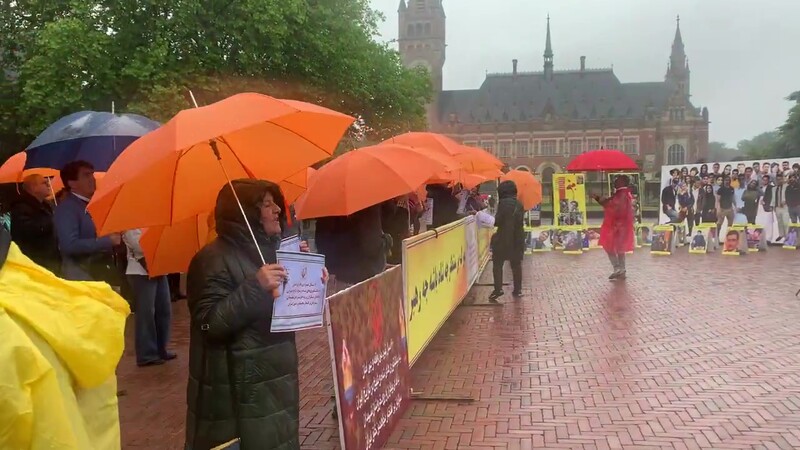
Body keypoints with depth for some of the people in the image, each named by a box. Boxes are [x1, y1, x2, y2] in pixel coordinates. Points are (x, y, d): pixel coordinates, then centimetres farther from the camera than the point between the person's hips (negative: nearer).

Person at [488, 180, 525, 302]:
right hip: (518, 239, 6)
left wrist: (494, 220, 5)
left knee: (497, 264, 1)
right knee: (516, 264, 13)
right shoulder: (519, 204, 8)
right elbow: (520, 221, 11)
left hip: (504, 238, -6)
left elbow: (498, 221, -16)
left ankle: (498, 289, -10)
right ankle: (517, 290, 18)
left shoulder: (504, 203, -13)